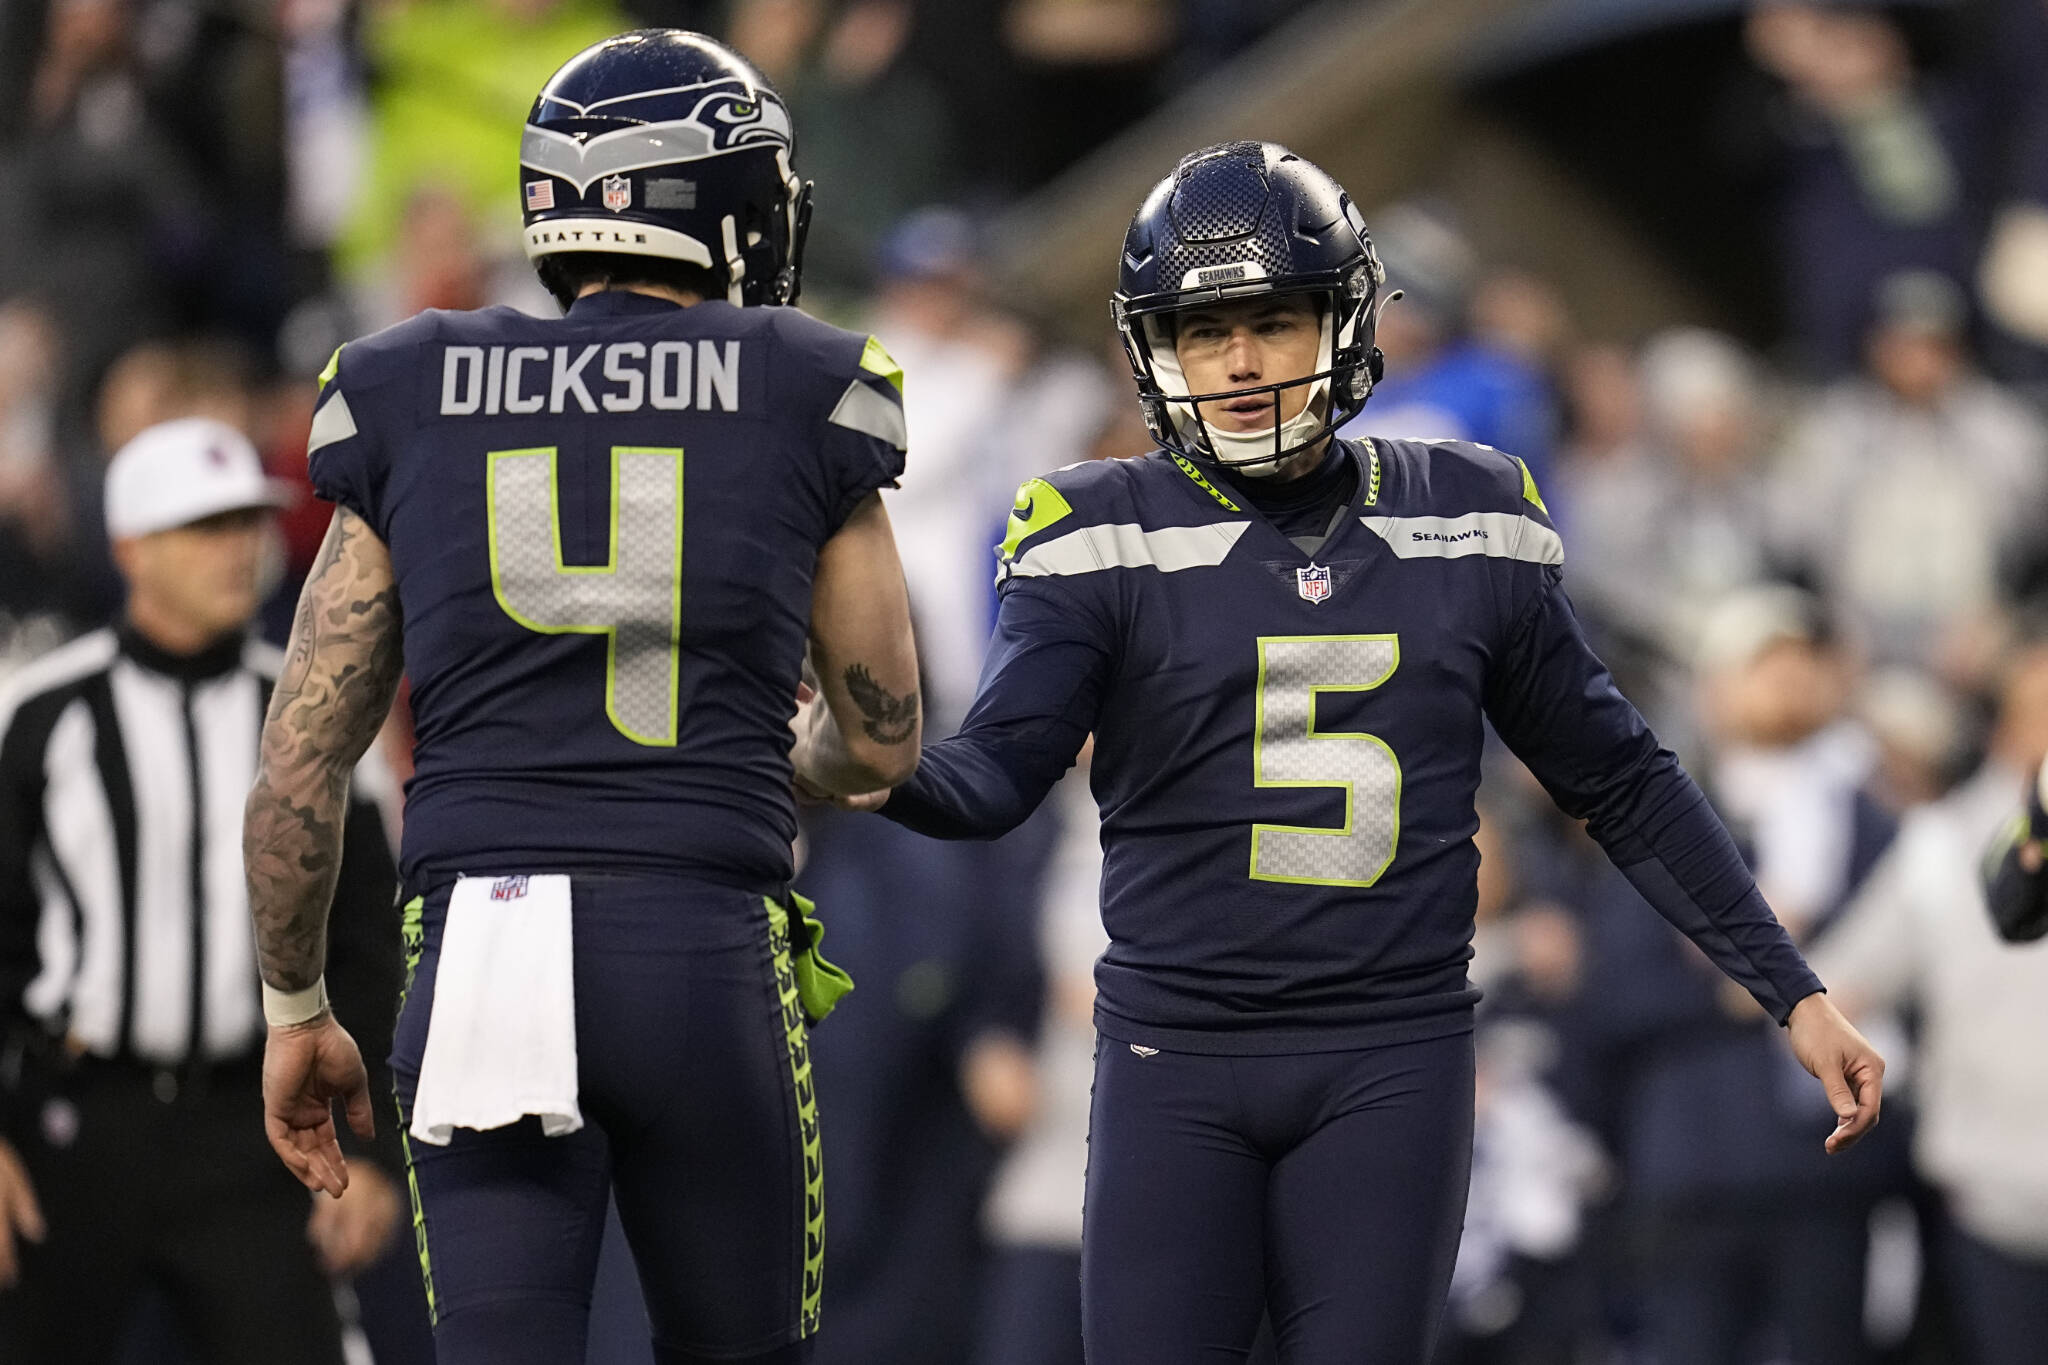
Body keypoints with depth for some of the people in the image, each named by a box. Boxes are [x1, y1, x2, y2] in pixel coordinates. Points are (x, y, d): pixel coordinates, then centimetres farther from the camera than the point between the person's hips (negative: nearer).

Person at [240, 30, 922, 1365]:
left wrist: (297, 1012, 19)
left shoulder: (410, 405, 7)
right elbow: (885, 742, 13)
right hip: (705, 955, -1)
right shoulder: (802, 402, 3)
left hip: (478, 954, 1)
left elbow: (298, 770, 7)